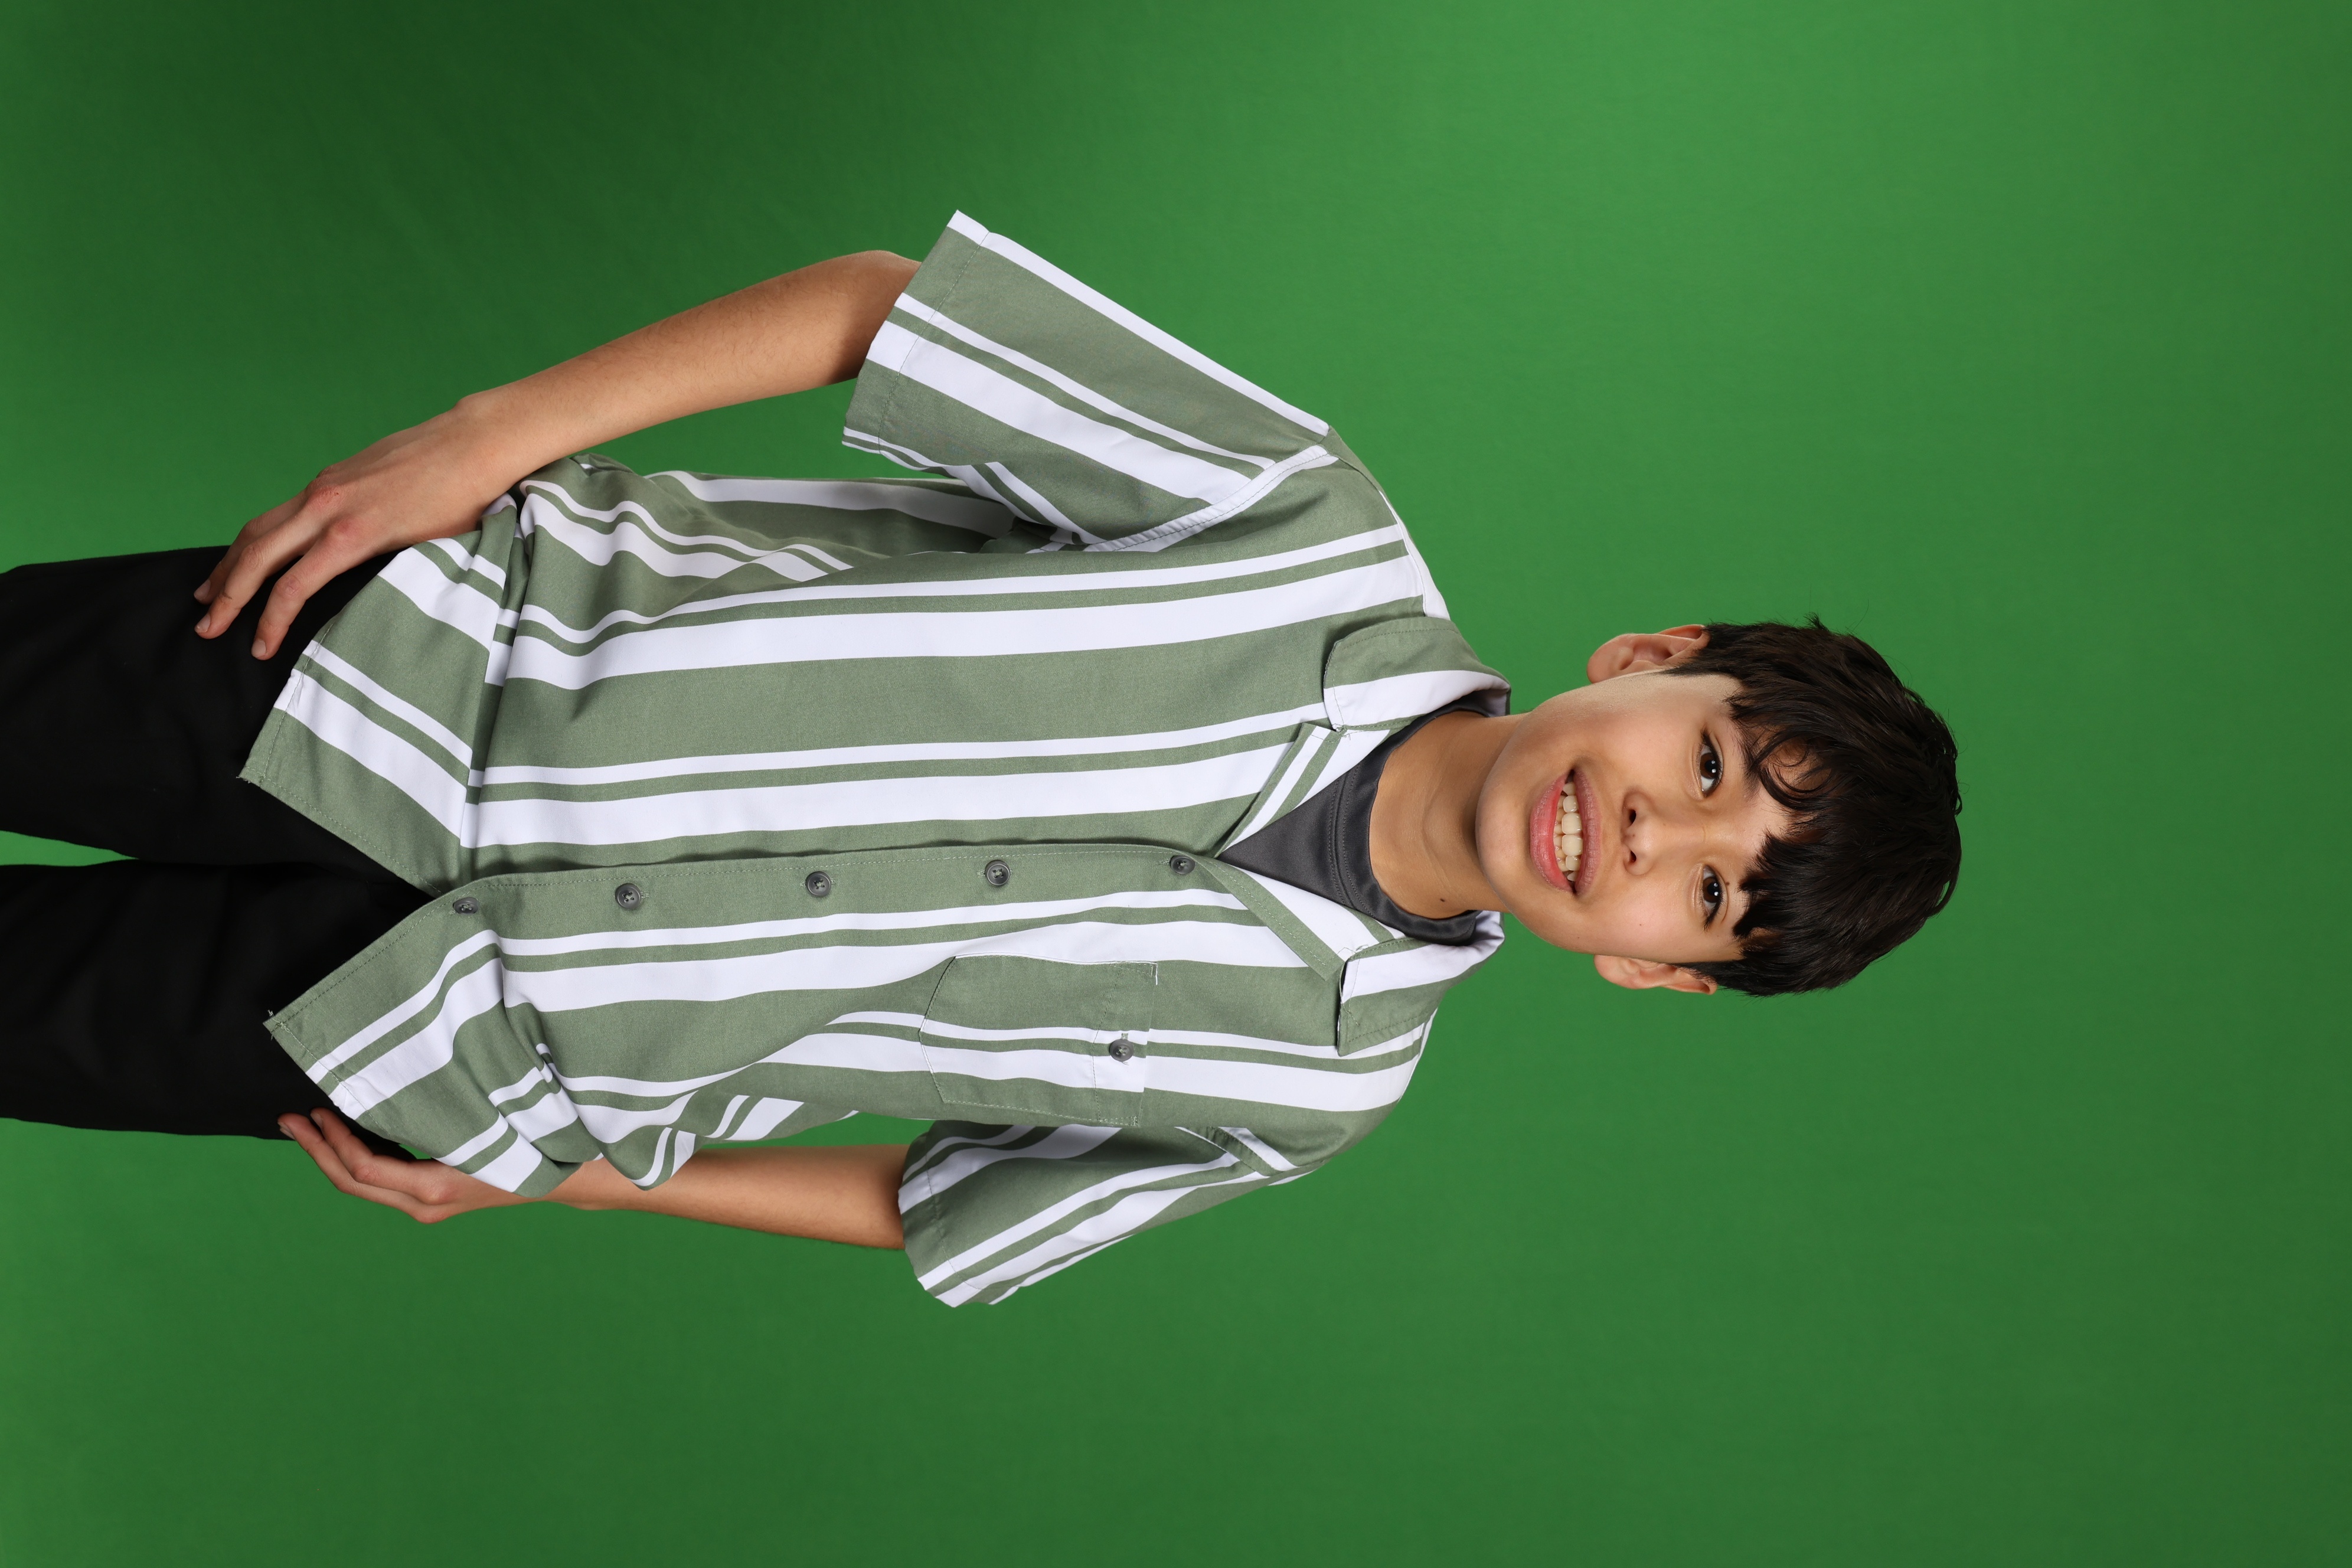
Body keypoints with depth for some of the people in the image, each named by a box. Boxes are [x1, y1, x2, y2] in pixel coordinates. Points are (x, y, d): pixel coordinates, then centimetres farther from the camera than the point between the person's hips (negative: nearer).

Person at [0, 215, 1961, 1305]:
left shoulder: (1317, 1072, -9)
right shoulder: (1318, 539, -16)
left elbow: (939, 1218, 3)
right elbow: (887, 303, -13)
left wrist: (556, 1176, -1)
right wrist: (486, 434, -17)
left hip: (509, 1030, 0)